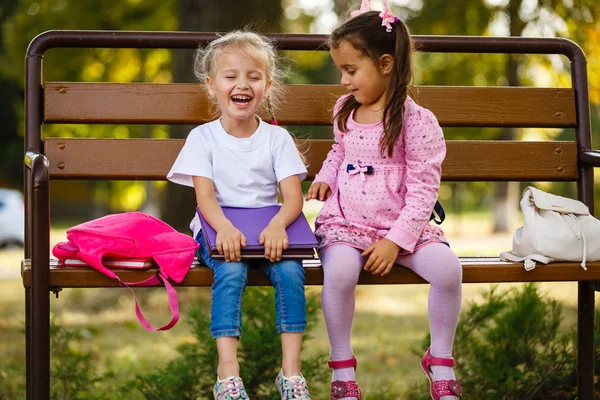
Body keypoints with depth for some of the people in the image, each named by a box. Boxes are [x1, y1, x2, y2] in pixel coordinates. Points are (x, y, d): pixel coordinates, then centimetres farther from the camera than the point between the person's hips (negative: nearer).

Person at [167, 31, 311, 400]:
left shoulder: (277, 138, 5)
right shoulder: (203, 138, 3)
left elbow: (293, 196, -5)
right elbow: (205, 195, -8)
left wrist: (278, 224, -29)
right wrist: (225, 228, -31)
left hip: (268, 228, 1)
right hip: (219, 229, -1)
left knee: (290, 270, -28)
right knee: (231, 272, -32)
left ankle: (291, 370, -25)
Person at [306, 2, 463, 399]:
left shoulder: (417, 121, -8)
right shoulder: (345, 110, 9)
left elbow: (423, 190, -10)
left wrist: (395, 240, -18)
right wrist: (325, 177, 8)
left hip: (401, 224, -2)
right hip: (345, 221, 2)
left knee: (447, 266, -27)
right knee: (339, 270, -32)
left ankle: (441, 361, -4)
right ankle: (342, 366, -12)